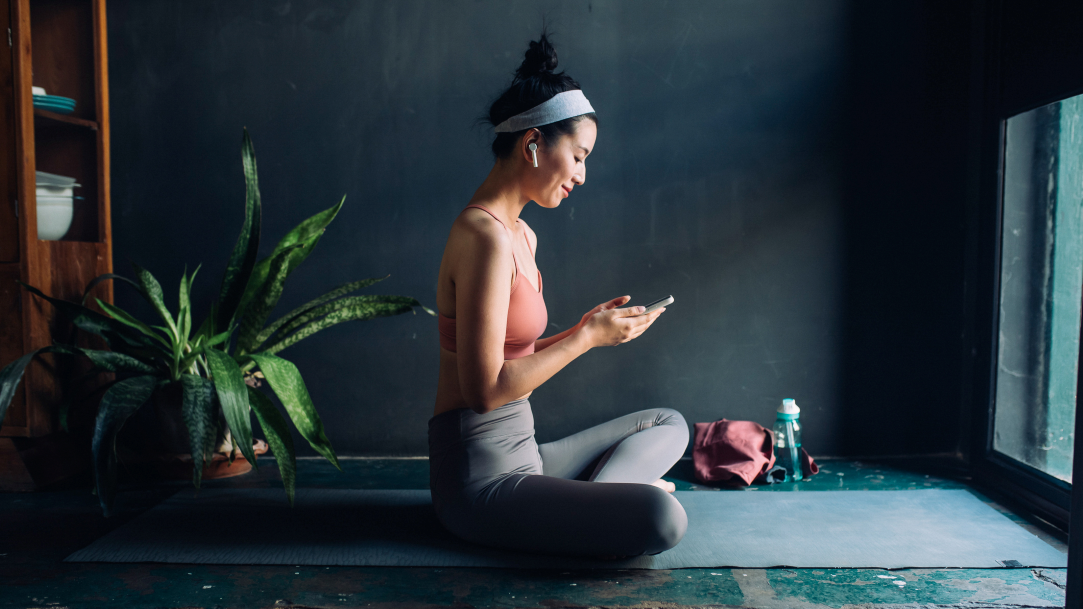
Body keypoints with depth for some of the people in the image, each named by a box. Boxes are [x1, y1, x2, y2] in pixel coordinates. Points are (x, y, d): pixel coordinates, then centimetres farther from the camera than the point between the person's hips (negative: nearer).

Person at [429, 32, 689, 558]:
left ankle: (591, 495, -3)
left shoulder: (521, 235, 13)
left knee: (669, 423, 20)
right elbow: (486, 389, -21)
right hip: (480, 477, -10)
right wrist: (588, 338, -13)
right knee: (661, 516, -30)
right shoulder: (486, 237, -18)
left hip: (517, 453, 10)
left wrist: (586, 327, 4)